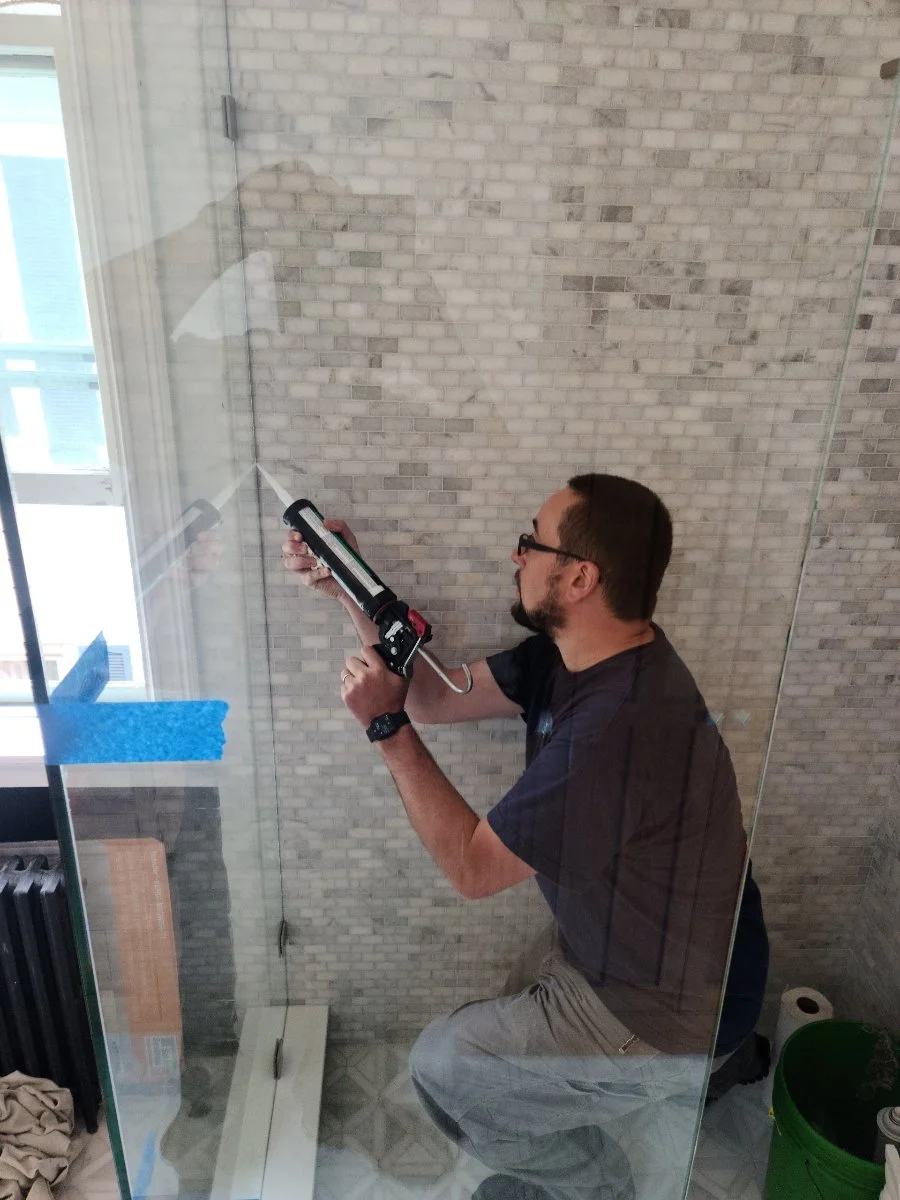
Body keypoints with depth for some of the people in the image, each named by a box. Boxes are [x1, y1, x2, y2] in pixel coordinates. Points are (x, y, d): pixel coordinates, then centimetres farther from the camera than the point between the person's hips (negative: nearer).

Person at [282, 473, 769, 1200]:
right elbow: (436, 697, -2)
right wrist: (352, 592, -9)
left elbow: (472, 867, -26)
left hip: (668, 1013, -8)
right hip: (613, 950, 9)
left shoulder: (618, 730, -38)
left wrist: (387, 728, -23)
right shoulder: (576, 653, -8)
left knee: (445, 1067, 4)